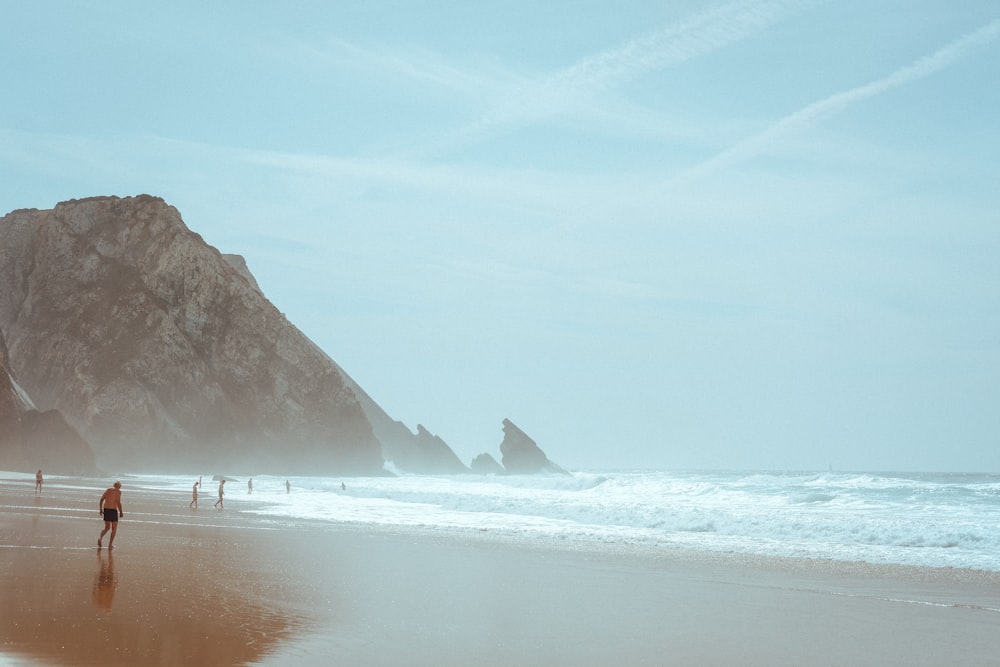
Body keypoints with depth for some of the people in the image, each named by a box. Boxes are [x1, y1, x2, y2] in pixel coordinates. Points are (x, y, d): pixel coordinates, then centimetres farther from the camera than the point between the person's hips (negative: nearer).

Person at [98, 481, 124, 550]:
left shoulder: (108, 490, 14)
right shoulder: (118, 491, -4)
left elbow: (102, 499, 6)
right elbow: (118, 502, -15)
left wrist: (100, 509, 12)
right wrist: (121, 512, -8)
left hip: (106, 510, 5)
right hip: (113, 510, -5)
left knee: (107, 527, 18)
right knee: (114, 529, 10)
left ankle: (100, 538, -8)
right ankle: (110, 545, 5)